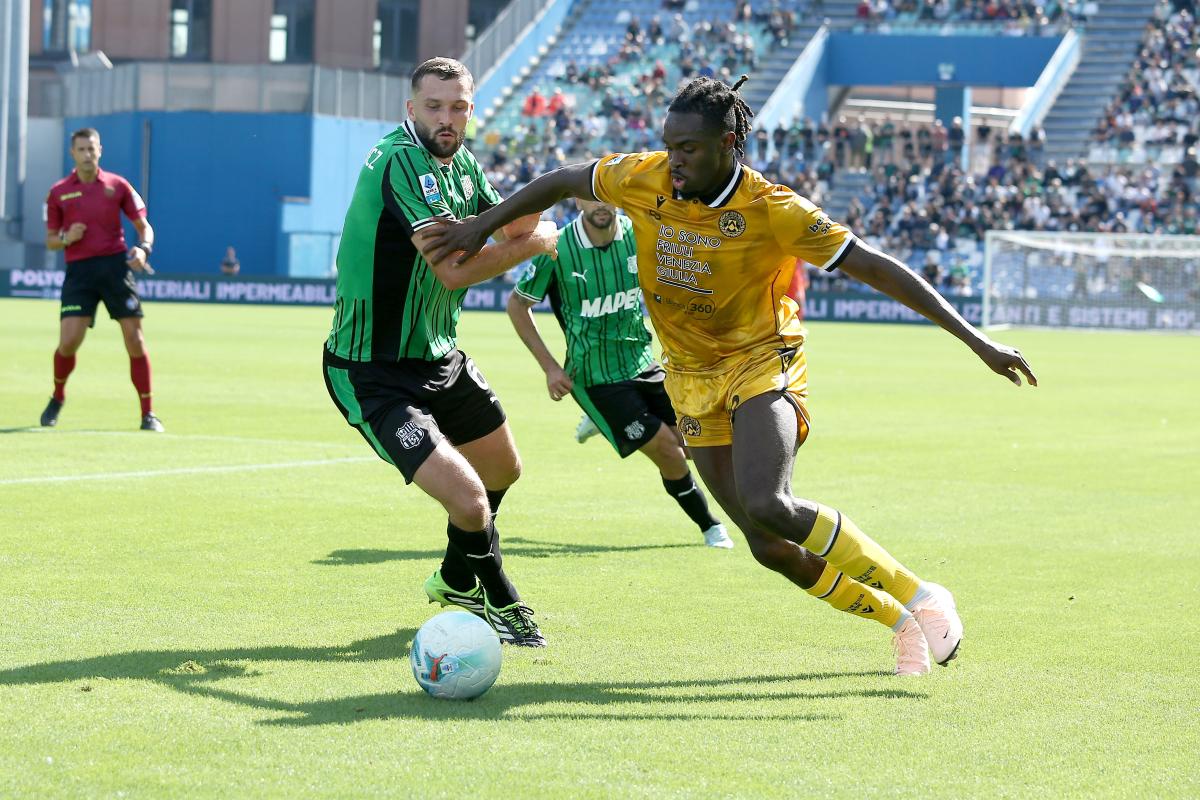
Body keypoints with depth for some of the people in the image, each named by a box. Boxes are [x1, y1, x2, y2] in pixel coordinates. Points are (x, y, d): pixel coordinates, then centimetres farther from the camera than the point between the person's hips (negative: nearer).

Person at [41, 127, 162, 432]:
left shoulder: (117, 186, 5)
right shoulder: (58, 193, 6)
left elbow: (144, 227, 8)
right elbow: (50, 240, 12)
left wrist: (143, 249, -13)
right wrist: (66, 238, -10)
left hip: (115, 266, 0)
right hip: (79, 270, 0)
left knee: (135, 339, -5)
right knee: (68, 341, -11)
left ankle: (148, 414, 3)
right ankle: (57, 398, 18)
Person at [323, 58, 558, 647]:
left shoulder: (460, 163, 5)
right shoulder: (402, 160, -24)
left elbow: (515, 227, 7)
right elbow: (455, 269, -30)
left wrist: (526, 219, -18)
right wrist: (534, 242, -15)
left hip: (438, 356, 10)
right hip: (373, 373, -10)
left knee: (503, 468, 27)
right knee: (468, 501, -20)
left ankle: (457, 580, 53)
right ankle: (499, 603, 11)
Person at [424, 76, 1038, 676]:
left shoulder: (771, 211, -20)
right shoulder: (642, 180, -9)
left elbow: (876, 268, -18)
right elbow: (562, 182, 10)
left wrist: (975, 340, -19)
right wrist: (482, 226, 7)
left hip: (763, 365, -5)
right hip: (693, 381, 5)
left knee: (767, 507, -31)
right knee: (771, 549, -1)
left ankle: (920, 598, -15)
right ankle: (904, 621, 20)